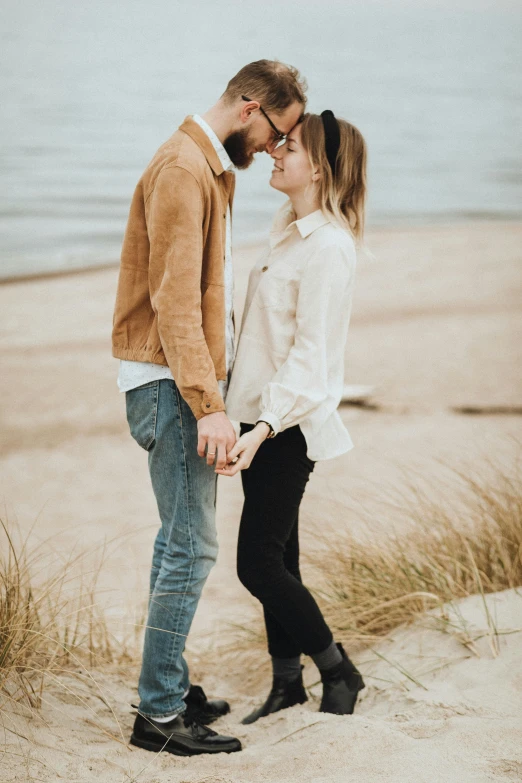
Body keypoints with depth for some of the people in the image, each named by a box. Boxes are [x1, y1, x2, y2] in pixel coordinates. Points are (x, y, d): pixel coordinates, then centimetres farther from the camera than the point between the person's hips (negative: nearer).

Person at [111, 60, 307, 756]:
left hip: (187, 381, 11)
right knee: (191, 548, -10)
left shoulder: (209, 168, 17)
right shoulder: (182, 168, -15)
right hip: (172, 384, -11)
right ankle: (159, 713, -5)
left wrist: (213, 388, 15)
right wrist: (207, 405, -26)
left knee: (179, 541, 14)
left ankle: (170, 690, 21)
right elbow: (173, 299, -22)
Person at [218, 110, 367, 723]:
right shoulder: (289, 230, 10)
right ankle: (286, 683, 24)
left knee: (259, 564, -5)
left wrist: (263, 428, -30)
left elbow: (311, 355, -22)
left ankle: (339, 672, 12)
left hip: (289, 425, -9)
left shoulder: (328, 246, -18)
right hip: (263, 416, 9)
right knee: (275, 557, 13)